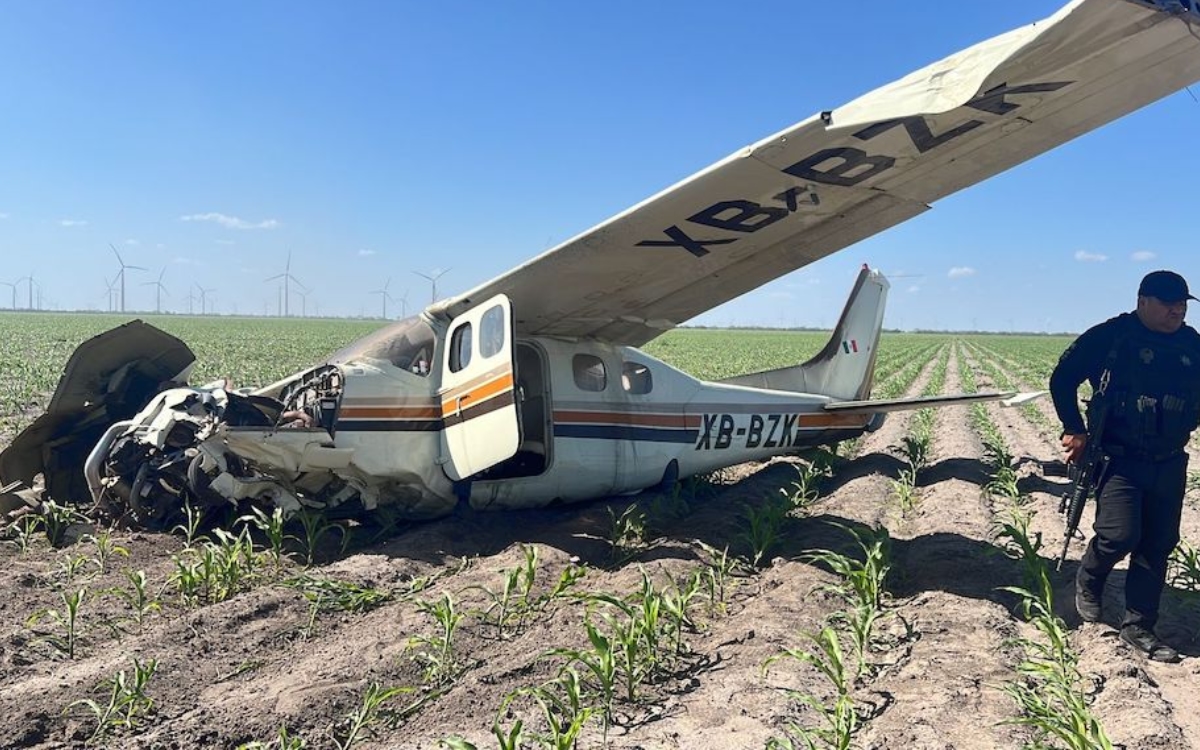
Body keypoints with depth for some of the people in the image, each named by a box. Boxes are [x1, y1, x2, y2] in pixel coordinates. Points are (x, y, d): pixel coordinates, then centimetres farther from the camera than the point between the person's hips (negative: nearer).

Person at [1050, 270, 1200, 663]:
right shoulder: (1110, 336, -8)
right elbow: (1062, 379, -4)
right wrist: (1074, 430, -8)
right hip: (1120, 459, -5)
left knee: (1158, 546, 6)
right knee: (1119, 536, -13)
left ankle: (1138, 627, 18)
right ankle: (1088, 581, 20)